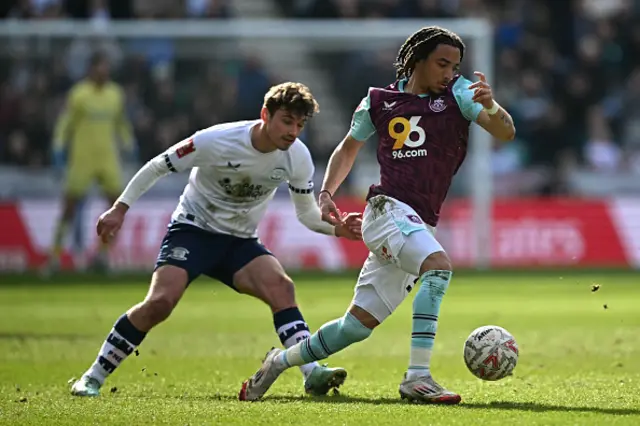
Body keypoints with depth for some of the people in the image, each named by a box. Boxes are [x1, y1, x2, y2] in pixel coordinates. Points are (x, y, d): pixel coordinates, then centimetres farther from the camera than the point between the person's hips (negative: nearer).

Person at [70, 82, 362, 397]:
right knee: (160, 302, -24)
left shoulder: (297, 157, -10)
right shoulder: (217, 141, -23)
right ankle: (93, 378, -12)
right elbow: (157, 167, -11)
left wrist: (336, 228, -15)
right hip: (192, 229, -4)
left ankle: (312, 373, -27)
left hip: (240, 241, 4)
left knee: (281, 286, -25)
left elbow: (306, 212, 4)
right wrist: (119, 209, -13)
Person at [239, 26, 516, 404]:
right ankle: (418, 376, -35)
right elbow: (348, 148, 23)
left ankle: (280, 362, 26)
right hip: (389, 208, -3)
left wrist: (490, 105, -26)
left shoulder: (457, 93, 7)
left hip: (420, 226, 3)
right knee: (438, 265, -32)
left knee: (360, 323, 5)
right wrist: (326, 193, 10)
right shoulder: (380, 101, 6)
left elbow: (506, 132, -5)